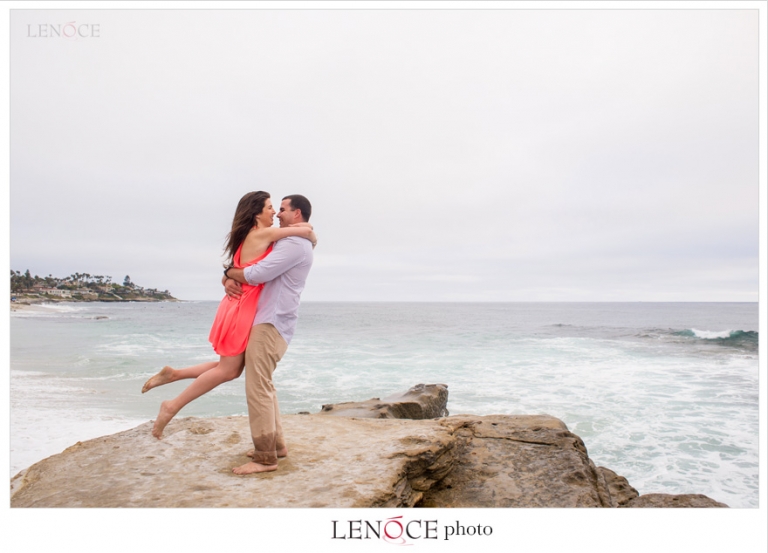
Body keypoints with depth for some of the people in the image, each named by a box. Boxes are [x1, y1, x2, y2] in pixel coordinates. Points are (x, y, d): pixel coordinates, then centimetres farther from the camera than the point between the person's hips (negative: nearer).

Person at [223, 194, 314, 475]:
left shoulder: (295, 244, -12)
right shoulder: (281, 243, 22)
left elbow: (257, 274, -21)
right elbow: (243, 268, 19)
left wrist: (229, 272, -3)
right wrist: (228, 280, -2)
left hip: (271, 324, -10)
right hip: (264, 320, 10)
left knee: (258, 388, -10)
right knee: (262, 386, 16)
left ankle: (265, 457, -4)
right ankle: (276, 443, 24)